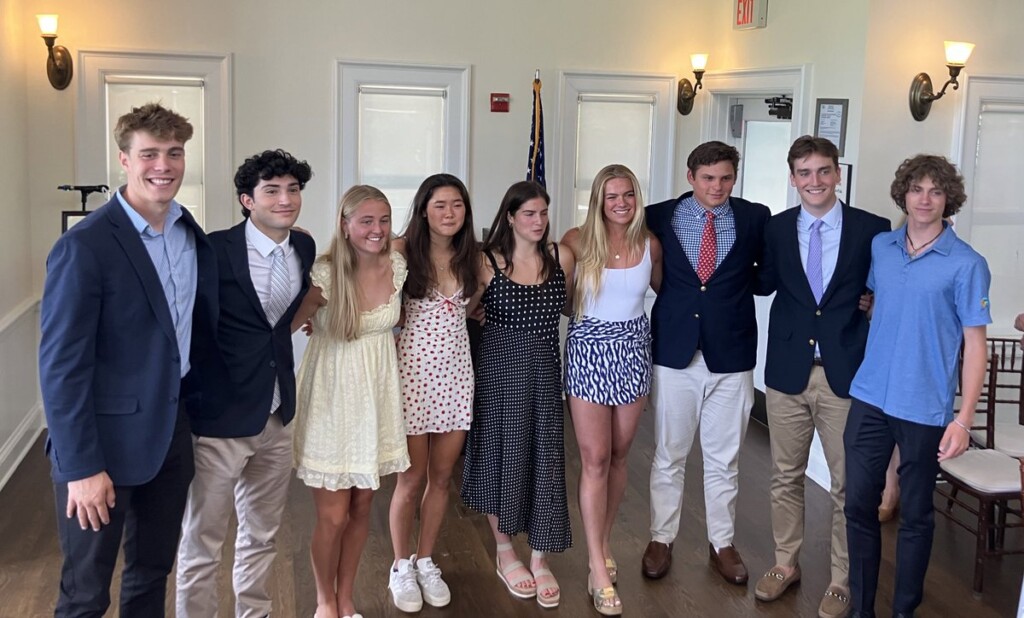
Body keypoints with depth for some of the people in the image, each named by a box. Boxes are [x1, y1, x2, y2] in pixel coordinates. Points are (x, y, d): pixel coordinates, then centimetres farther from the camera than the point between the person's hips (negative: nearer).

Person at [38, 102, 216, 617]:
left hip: (172, 431, 6)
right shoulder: (84, 247, -17)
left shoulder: (192, 234, 3)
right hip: (106, 441, -6)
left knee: (152, 575, 21)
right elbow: (61, 367, -17)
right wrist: (81, 468, -18)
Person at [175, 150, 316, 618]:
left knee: (262, 535, 20)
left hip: (278, 416, 6)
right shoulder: (213, 250, -15)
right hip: (220, 418, -6)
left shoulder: (305, 248, 4)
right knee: (202, 543, 4)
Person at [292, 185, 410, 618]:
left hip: (377, 395, 4)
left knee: (362, 507, 14)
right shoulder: (325, 273, -17)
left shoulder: (397, 266, -3)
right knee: (332, 515, 1)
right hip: (332, 398, -4)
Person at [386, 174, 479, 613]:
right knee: (412, 478, 4)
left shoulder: (470, 257, 6)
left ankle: (426, 561, 29)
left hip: (456, 370, 4)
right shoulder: (403, 252, -7)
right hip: (414, 368, -4)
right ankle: (401, 566, 23)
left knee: (442, 476, 11)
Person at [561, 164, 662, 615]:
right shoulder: (577, 241, -9)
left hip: (633, 350, 3)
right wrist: (582, 314, -7)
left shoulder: (650, 244, -1)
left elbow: (663, 289, 16)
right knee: (594, 459, -3)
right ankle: (599, 570, 4)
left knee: (618, 455, 13)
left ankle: (603, 545, 31)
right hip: (589, 350, -3)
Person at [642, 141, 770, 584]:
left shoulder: (755, 218, 0)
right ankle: (661, 539, 26)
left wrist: (741, 281, -4)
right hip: (673, 352, 0)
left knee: (724, 460, 12)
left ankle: (722, 543, 28)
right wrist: (674, 292, -1)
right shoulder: (659, 217, -1)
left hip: (731, 356, 0)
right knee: (667, 456, 11)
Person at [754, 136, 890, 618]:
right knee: (786, 477, 15)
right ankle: (786, 564, 32)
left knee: (847, 485, 7)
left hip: (846, 374, -2)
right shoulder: (776, 228, 4)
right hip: (787, 372, 3)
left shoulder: (873, 229, -4)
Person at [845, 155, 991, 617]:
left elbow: (975, 345, -8)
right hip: (869, 398, 4)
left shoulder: (966, 264, -8)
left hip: (924, 409, -4)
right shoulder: (880, 247, 5)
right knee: (858, 503, 7)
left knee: (915, 513, 9)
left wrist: (964, 419, -13)